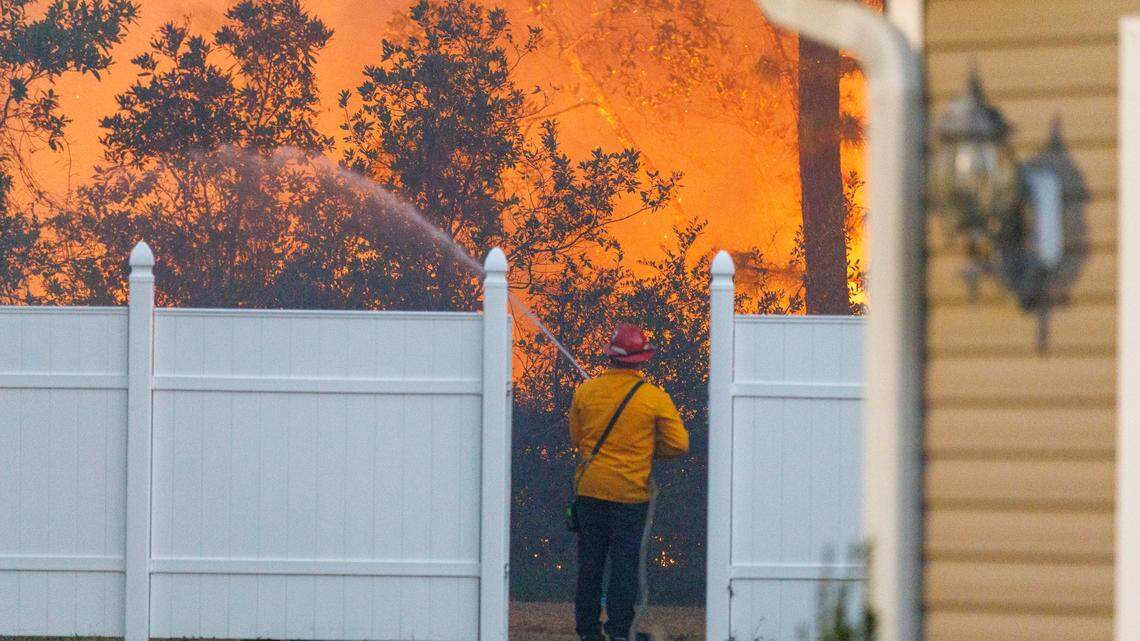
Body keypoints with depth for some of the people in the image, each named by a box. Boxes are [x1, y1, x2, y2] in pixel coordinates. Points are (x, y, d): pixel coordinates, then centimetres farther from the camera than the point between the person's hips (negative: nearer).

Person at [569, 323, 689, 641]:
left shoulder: (585, 392, -1)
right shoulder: (655, 398, -8)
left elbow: (576, 439, 11)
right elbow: (679, 444, -5)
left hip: (590, 488, 2)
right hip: (631, 492, -2)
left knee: (589, 563, 10)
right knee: (625, 562, 4)